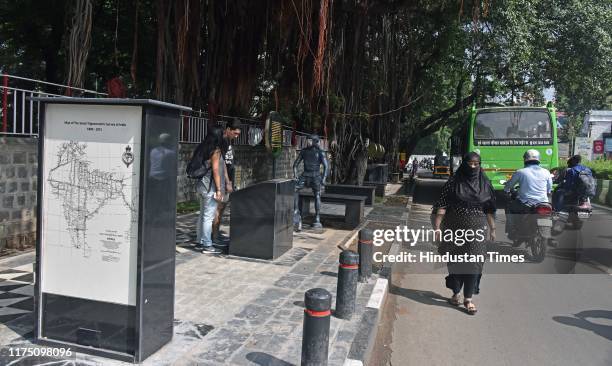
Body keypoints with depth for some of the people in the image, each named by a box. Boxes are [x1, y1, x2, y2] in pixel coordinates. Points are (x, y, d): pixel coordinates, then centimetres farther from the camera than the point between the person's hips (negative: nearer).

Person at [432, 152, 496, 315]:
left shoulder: (485, 184, 4)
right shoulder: (453, 183, -3)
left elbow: (490, 210, 9)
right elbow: (442, 205, -6)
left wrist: (492, 229, 8)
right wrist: (437, 227, -13)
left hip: (477, 230, 1)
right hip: (455, 229, -1)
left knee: (474, 263, -2)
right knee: (455, 261, 10)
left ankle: (468, 299, 6)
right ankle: (456, 293, 27)